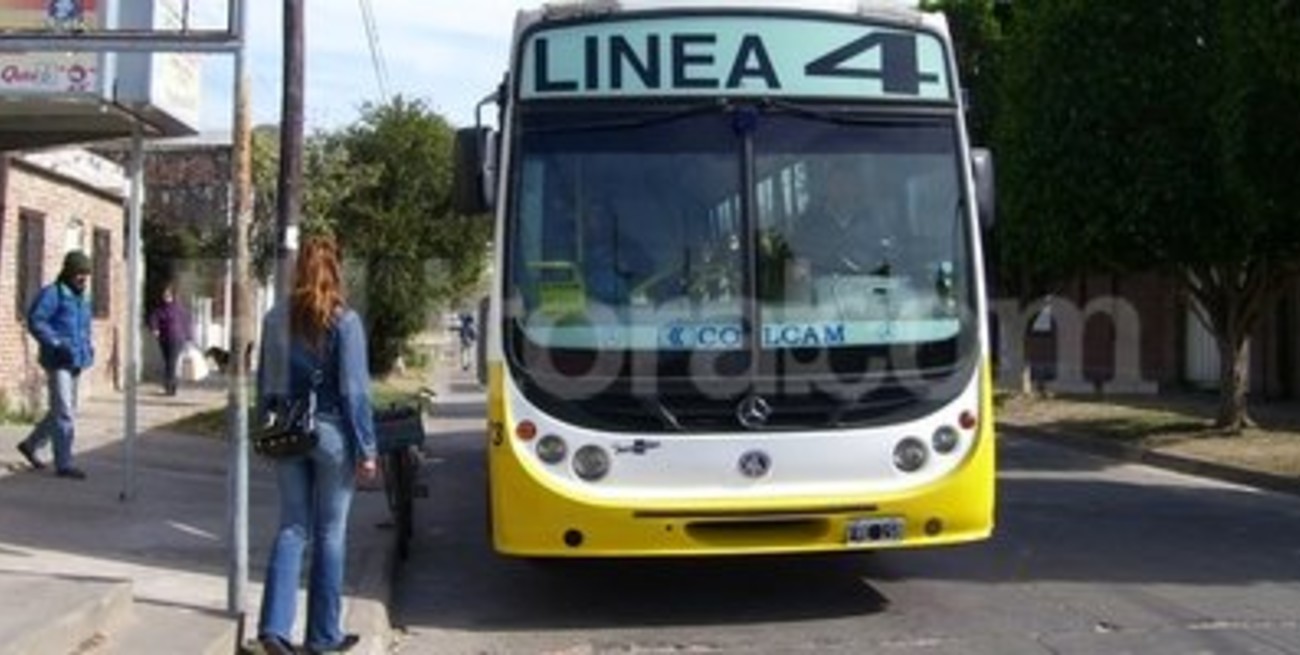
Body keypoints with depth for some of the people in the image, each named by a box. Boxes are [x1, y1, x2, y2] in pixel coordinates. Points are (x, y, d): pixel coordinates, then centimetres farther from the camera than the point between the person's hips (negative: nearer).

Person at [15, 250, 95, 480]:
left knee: (61, 411, 16)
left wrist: (89, 346, 10)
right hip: (58, 361, -9)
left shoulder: (81, 298, 16)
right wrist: (57, 343, -23)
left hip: (74, 362, 9)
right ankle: (64, 464, -4)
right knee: (64, 412, -9)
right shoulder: (52, 294, -9)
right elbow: (35, 321, -16)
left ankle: (30, 444, 33)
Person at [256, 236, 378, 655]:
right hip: (331, 432, -4)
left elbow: (265, 381, 9)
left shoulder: (276, 319, 2)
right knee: (330, 534, 7)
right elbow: (354, 390, -12)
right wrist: (366, 449, -6)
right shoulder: (344, 321, -11)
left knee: (292, 529, 11)